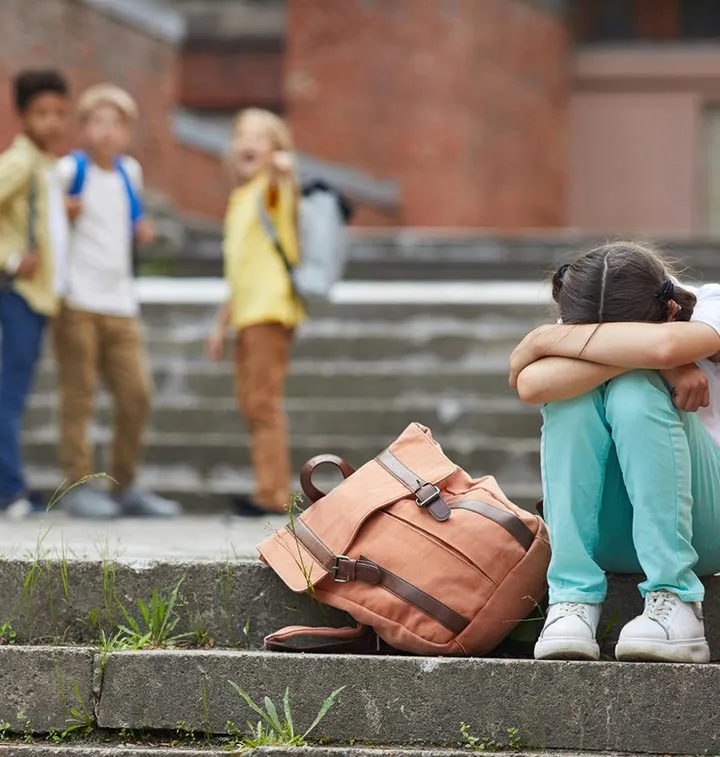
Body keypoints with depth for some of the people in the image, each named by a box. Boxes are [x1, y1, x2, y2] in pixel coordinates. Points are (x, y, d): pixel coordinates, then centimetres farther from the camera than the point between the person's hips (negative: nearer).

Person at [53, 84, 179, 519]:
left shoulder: (130, 173, 13)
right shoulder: (69, 170, -5)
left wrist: (141, 231, 9)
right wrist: (63, 210, -15)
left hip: (121, 303, 6)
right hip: (78, 302, -6)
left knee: (136, 394, 4)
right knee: (79, 396, -4)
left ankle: (126, 487, 15)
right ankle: (81, 486, 1)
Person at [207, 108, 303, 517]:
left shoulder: (272, 187, -4)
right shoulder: (239, 199, 22)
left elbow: (282, 177, -32)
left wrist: (283, 166, -55)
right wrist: (223, 322, 25)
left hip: (272, 308, -9)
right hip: (247, 312, 9)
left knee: (264, 400, -10)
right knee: (251, 403, 12)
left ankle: (273, 493, -9)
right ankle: (271, 491, 18)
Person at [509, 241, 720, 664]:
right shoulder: (577, 346, -6)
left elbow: (664, 344, -39)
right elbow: (531, 385, -30)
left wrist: (546, 339, -27)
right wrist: (652, 360, -34)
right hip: (606, 536, 2)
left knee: (635, 391, -29)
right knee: (575, 392, -26)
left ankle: (675, 602, -30)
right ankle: (573, 599, -29)